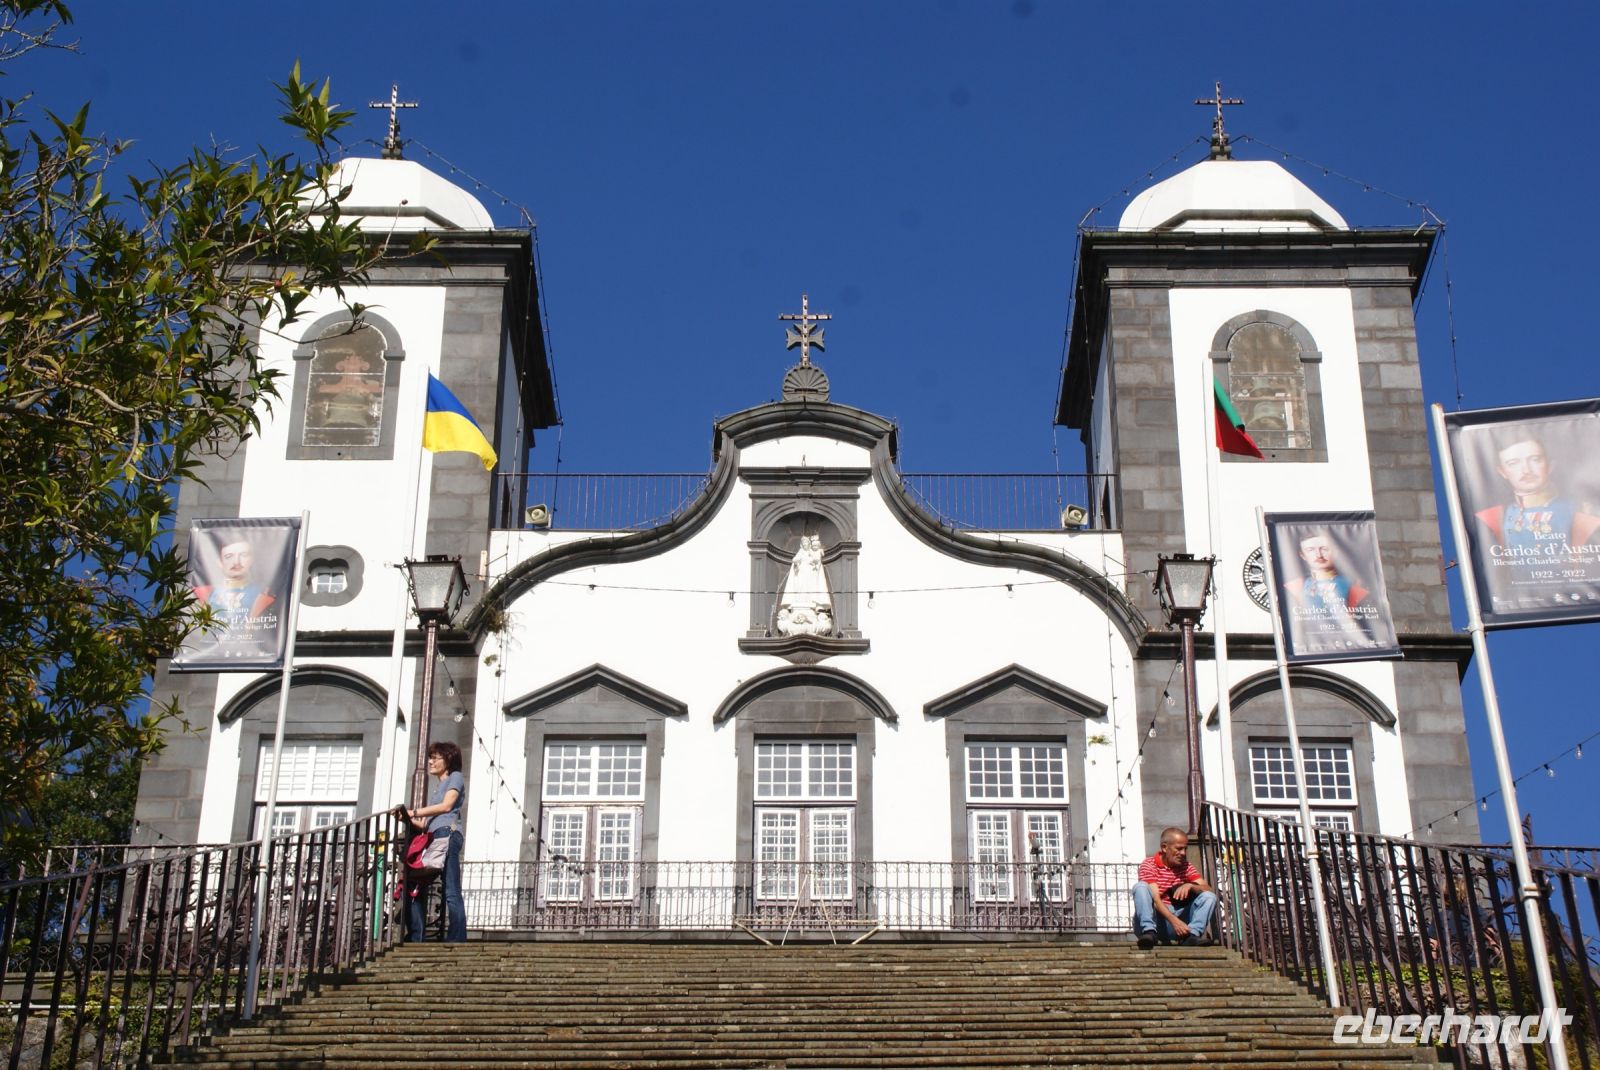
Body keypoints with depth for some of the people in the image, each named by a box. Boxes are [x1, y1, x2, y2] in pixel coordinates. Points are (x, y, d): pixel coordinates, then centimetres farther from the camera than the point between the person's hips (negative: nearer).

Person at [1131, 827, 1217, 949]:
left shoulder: (1187, 866, 11)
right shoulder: (1149, 865, -6)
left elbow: (1208, 890, -2)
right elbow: (1155, 898, -19)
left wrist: (1190, 886, -24)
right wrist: (1174, 920, -35)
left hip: (1177, 918, 4)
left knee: (1209, 897, -11)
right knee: (1140, 887, -27)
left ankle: (1193, 934, -34)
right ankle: (1149, 932, -39)